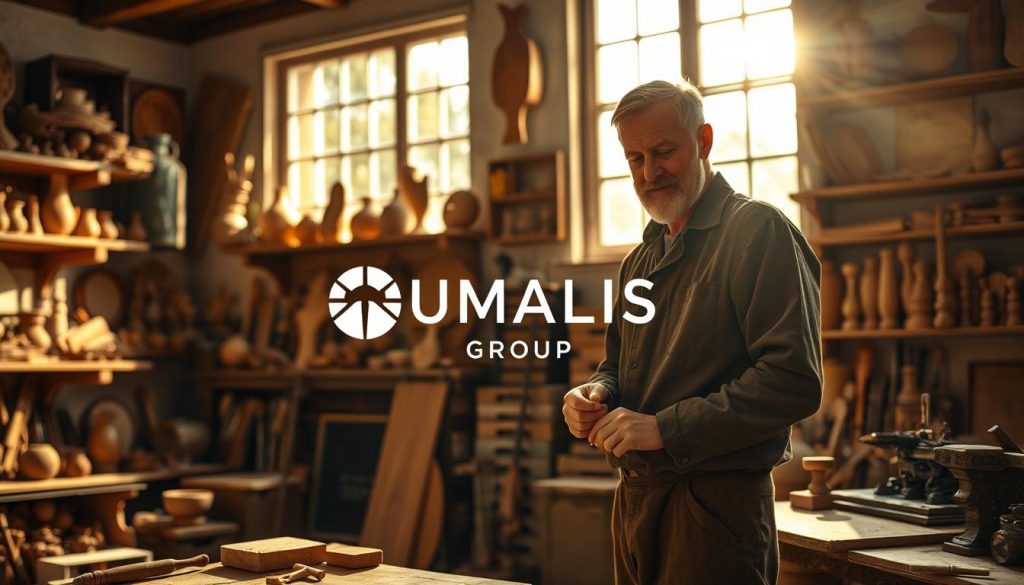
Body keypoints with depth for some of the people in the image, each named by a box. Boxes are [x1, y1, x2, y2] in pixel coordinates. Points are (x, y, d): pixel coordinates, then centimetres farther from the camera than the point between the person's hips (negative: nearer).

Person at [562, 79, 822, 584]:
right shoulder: (642, 258, 15)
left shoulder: (758, 231, -10)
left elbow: (794, 379, -20)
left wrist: (665, 429, -21)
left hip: (714, 504, -7)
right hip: (635, 499, 8)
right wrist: (596, 393, 1)